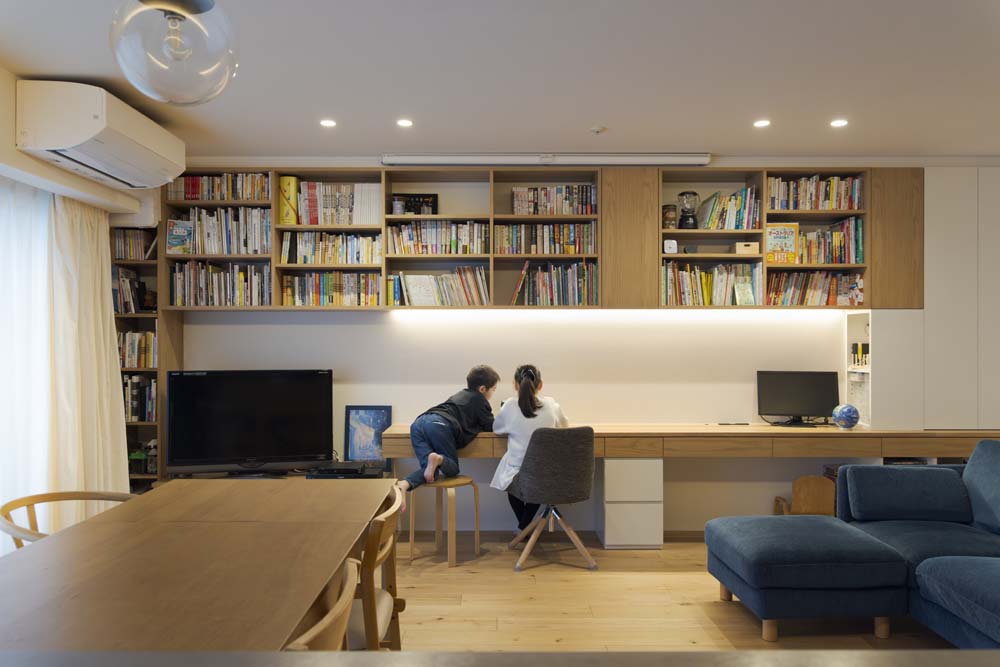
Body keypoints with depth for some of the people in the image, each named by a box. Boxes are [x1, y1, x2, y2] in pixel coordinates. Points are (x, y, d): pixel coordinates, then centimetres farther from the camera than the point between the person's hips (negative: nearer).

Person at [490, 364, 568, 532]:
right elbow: (564, 426, 16)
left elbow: (496, 428, 9)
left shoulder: (510, 406, -10)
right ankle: (525, 526, 35)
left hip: (519, 475, -2)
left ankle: (523, 526, 33)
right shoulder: (551, 405, -4)